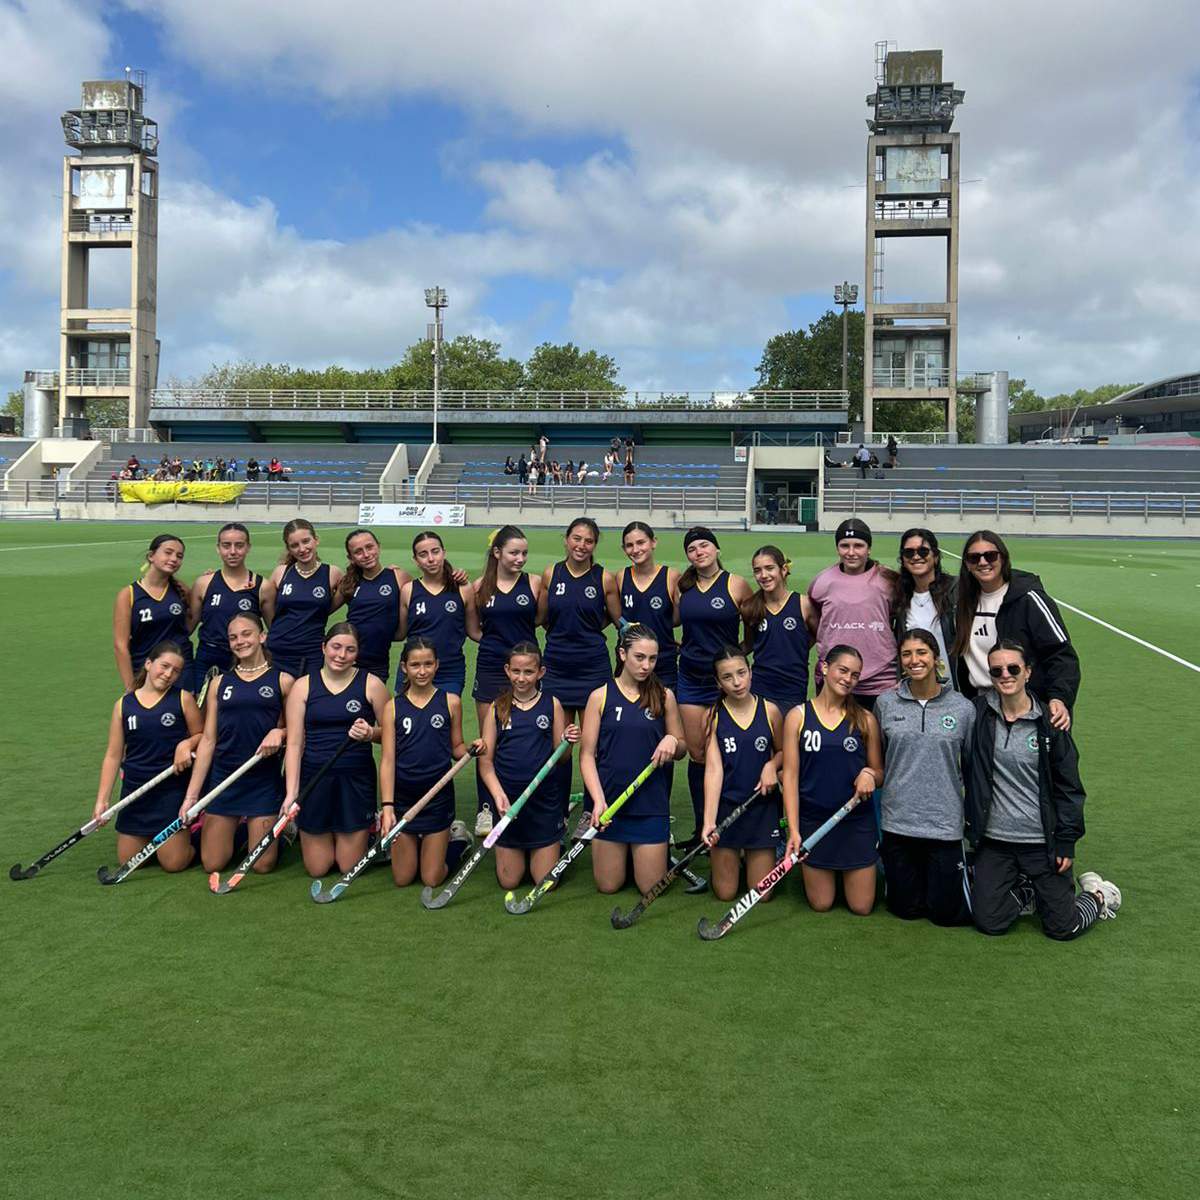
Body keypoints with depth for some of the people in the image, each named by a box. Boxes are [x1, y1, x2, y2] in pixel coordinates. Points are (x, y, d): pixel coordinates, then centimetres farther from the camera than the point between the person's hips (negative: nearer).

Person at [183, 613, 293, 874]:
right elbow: (208, 741, 4)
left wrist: (280, 732, -19)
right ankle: (234, 829, 33)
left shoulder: (283, 681, 0)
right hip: (222, 777, 2)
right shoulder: (220, 683, 6)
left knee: (262, 865, -2)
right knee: (212, 864, 3)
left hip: (264, 780, -2)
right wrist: (191, 795, -1)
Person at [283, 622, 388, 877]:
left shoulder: (371, 684, -1)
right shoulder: (303, 686, 1)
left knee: (350, 867, 5)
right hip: (314, 777, 1)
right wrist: (291, 791, -12)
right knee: (317, 869, 7)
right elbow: (294, 743, -3)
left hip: (356, 779, -1)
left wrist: (371, 733, -19)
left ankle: (369, 828, 35)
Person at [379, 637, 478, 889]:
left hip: (438, 796, -1)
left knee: (432, 879, 2)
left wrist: (471, 748, -17)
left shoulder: (451, 702, -2)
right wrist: (387, 806, -15)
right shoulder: (393, 707, -3)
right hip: (402, 796, 1)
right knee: (402, 879, 7)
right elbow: (387, 760, -7)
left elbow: (456, 748, 7)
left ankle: (457, 837, 29)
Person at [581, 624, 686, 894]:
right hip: (609, 801, 0)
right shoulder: (601, 696, -2)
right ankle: (622, 854, 36)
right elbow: (587, 754, -4)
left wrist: (672, 741, -13)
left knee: (652, 888, 3)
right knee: (607, 885, 5)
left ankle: (662, 849, 33)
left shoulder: (664, 697, 2)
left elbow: (682, 749, 11)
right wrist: (598, 800, -17)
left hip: (652, 803, 0)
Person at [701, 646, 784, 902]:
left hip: (762, 806, 1)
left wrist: (772, 765, -12)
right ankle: (731, 858, 37)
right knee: (725, 893, 7)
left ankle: (761, 856, 35)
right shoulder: (713, 716, -8)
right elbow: (713, 769, -15)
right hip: (724, 806, -1)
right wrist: (708, 821, -24)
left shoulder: (769, 711, -4)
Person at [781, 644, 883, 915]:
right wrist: (793, 830, -12)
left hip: (857, 821, 1)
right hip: (813, 820, -1)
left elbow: (880, 774, 8)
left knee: (861, 907, 7)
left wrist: (870, 774, -16)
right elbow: (790, 775, -5)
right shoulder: (798, 716, -4)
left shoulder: (865, 720, 0)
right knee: (821, 904, 8)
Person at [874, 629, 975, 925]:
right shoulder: (885, 703, -1)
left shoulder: (963, 708, -4)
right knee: (905, 909, 10)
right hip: (896, 822, 1)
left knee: (946, 912, 5)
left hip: (945, 824, -1)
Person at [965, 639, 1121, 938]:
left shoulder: (1049, 722, -8)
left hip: (1042, 842, -2)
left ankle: (1098, 895, 33)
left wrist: (1067, 842, -5)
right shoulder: (980, 713, -4)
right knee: (989, 922, 2)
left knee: (1062, 928, 3)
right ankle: (1028, 893, 31)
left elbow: (1069, 787, -3)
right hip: (994, 839, 2)